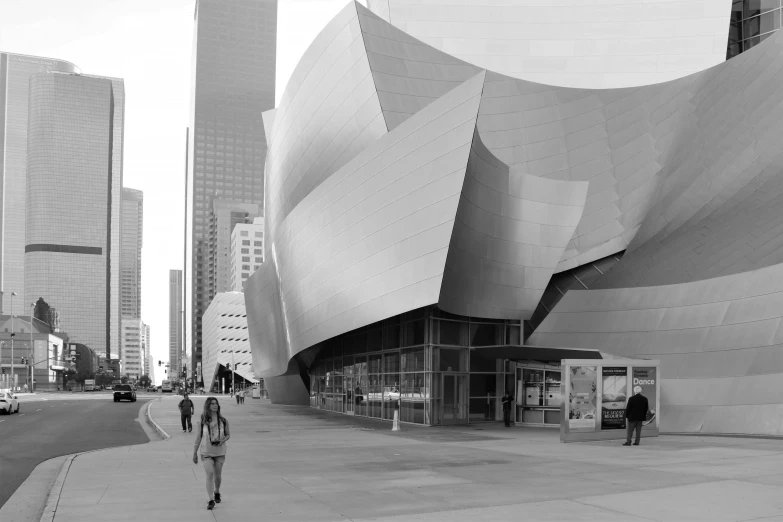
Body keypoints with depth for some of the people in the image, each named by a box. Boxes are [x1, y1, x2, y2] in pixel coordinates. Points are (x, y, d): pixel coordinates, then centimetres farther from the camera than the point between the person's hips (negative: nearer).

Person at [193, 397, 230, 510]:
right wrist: (195, 453, 5)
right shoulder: (202, 420, -4)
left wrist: (223, 440, -14)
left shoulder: (223, 420, -2)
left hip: (219, 451, 2)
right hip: (206, 452, -2)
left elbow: (228, 434, 9)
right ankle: (211, 501, -13)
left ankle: (217, 492, 41)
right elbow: (199, 437, 3)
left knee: (218, 475, 11)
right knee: (210, 474, -15)